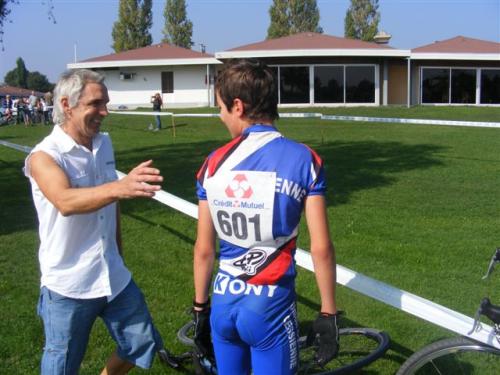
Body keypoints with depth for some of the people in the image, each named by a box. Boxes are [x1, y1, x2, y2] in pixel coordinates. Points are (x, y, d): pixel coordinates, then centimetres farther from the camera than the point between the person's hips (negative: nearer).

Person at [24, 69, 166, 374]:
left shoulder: (104, 144, 3)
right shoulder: (44, 156, -18)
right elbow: (65, 202, -38)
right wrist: (119, 187, -54)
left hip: (114, 277, 6)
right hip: (68, 286, -6)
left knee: (143, 346, 16)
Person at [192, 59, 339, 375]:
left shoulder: (214, 163, -4)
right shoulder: (303, 159, -10)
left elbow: (204, 249, 2)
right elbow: (321, 247, -12)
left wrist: (200, 308, 14)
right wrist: (328, 314, -1)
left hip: (223, 302, 3)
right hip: (271, 304, -3)